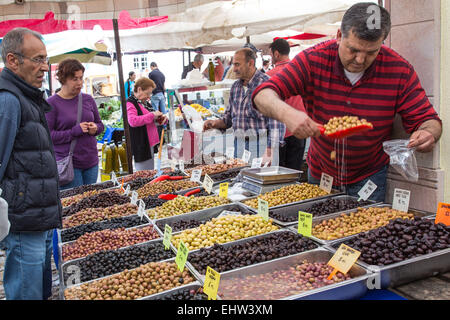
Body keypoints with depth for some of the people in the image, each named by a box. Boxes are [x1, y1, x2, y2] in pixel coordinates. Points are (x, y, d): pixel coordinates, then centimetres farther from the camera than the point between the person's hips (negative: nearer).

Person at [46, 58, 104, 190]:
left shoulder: (88, 99, 9)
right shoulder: (52, 103, -6)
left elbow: (100, 124, 19)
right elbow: (47, 134, -10)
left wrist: (95, 128, -5)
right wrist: (75, 131, -18)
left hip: (91, 161, 5)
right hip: (68, 164, -5)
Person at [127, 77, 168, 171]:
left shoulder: (145, 102, 15)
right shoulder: (130, 103, -12)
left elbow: (151, 120, 29)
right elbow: (133, 121, -29)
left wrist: (161, 118, 6)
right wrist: (152, 115, -26)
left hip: (150, 143, 9)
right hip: (141, 145, -9)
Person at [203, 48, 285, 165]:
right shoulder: (235, 86, 12)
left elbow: (276, 124, -15)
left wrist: (269, 153, -22)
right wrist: (216, 123, 0)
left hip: (260, 145, -6)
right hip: (238, 145, 6)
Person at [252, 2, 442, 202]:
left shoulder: (399, 71, -15)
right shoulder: (314, 60, -18)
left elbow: (427, 119, -9)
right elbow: (263, 94, -23)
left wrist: (428, 134, -35)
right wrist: (286, 113, -46)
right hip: (319, 173, 1)